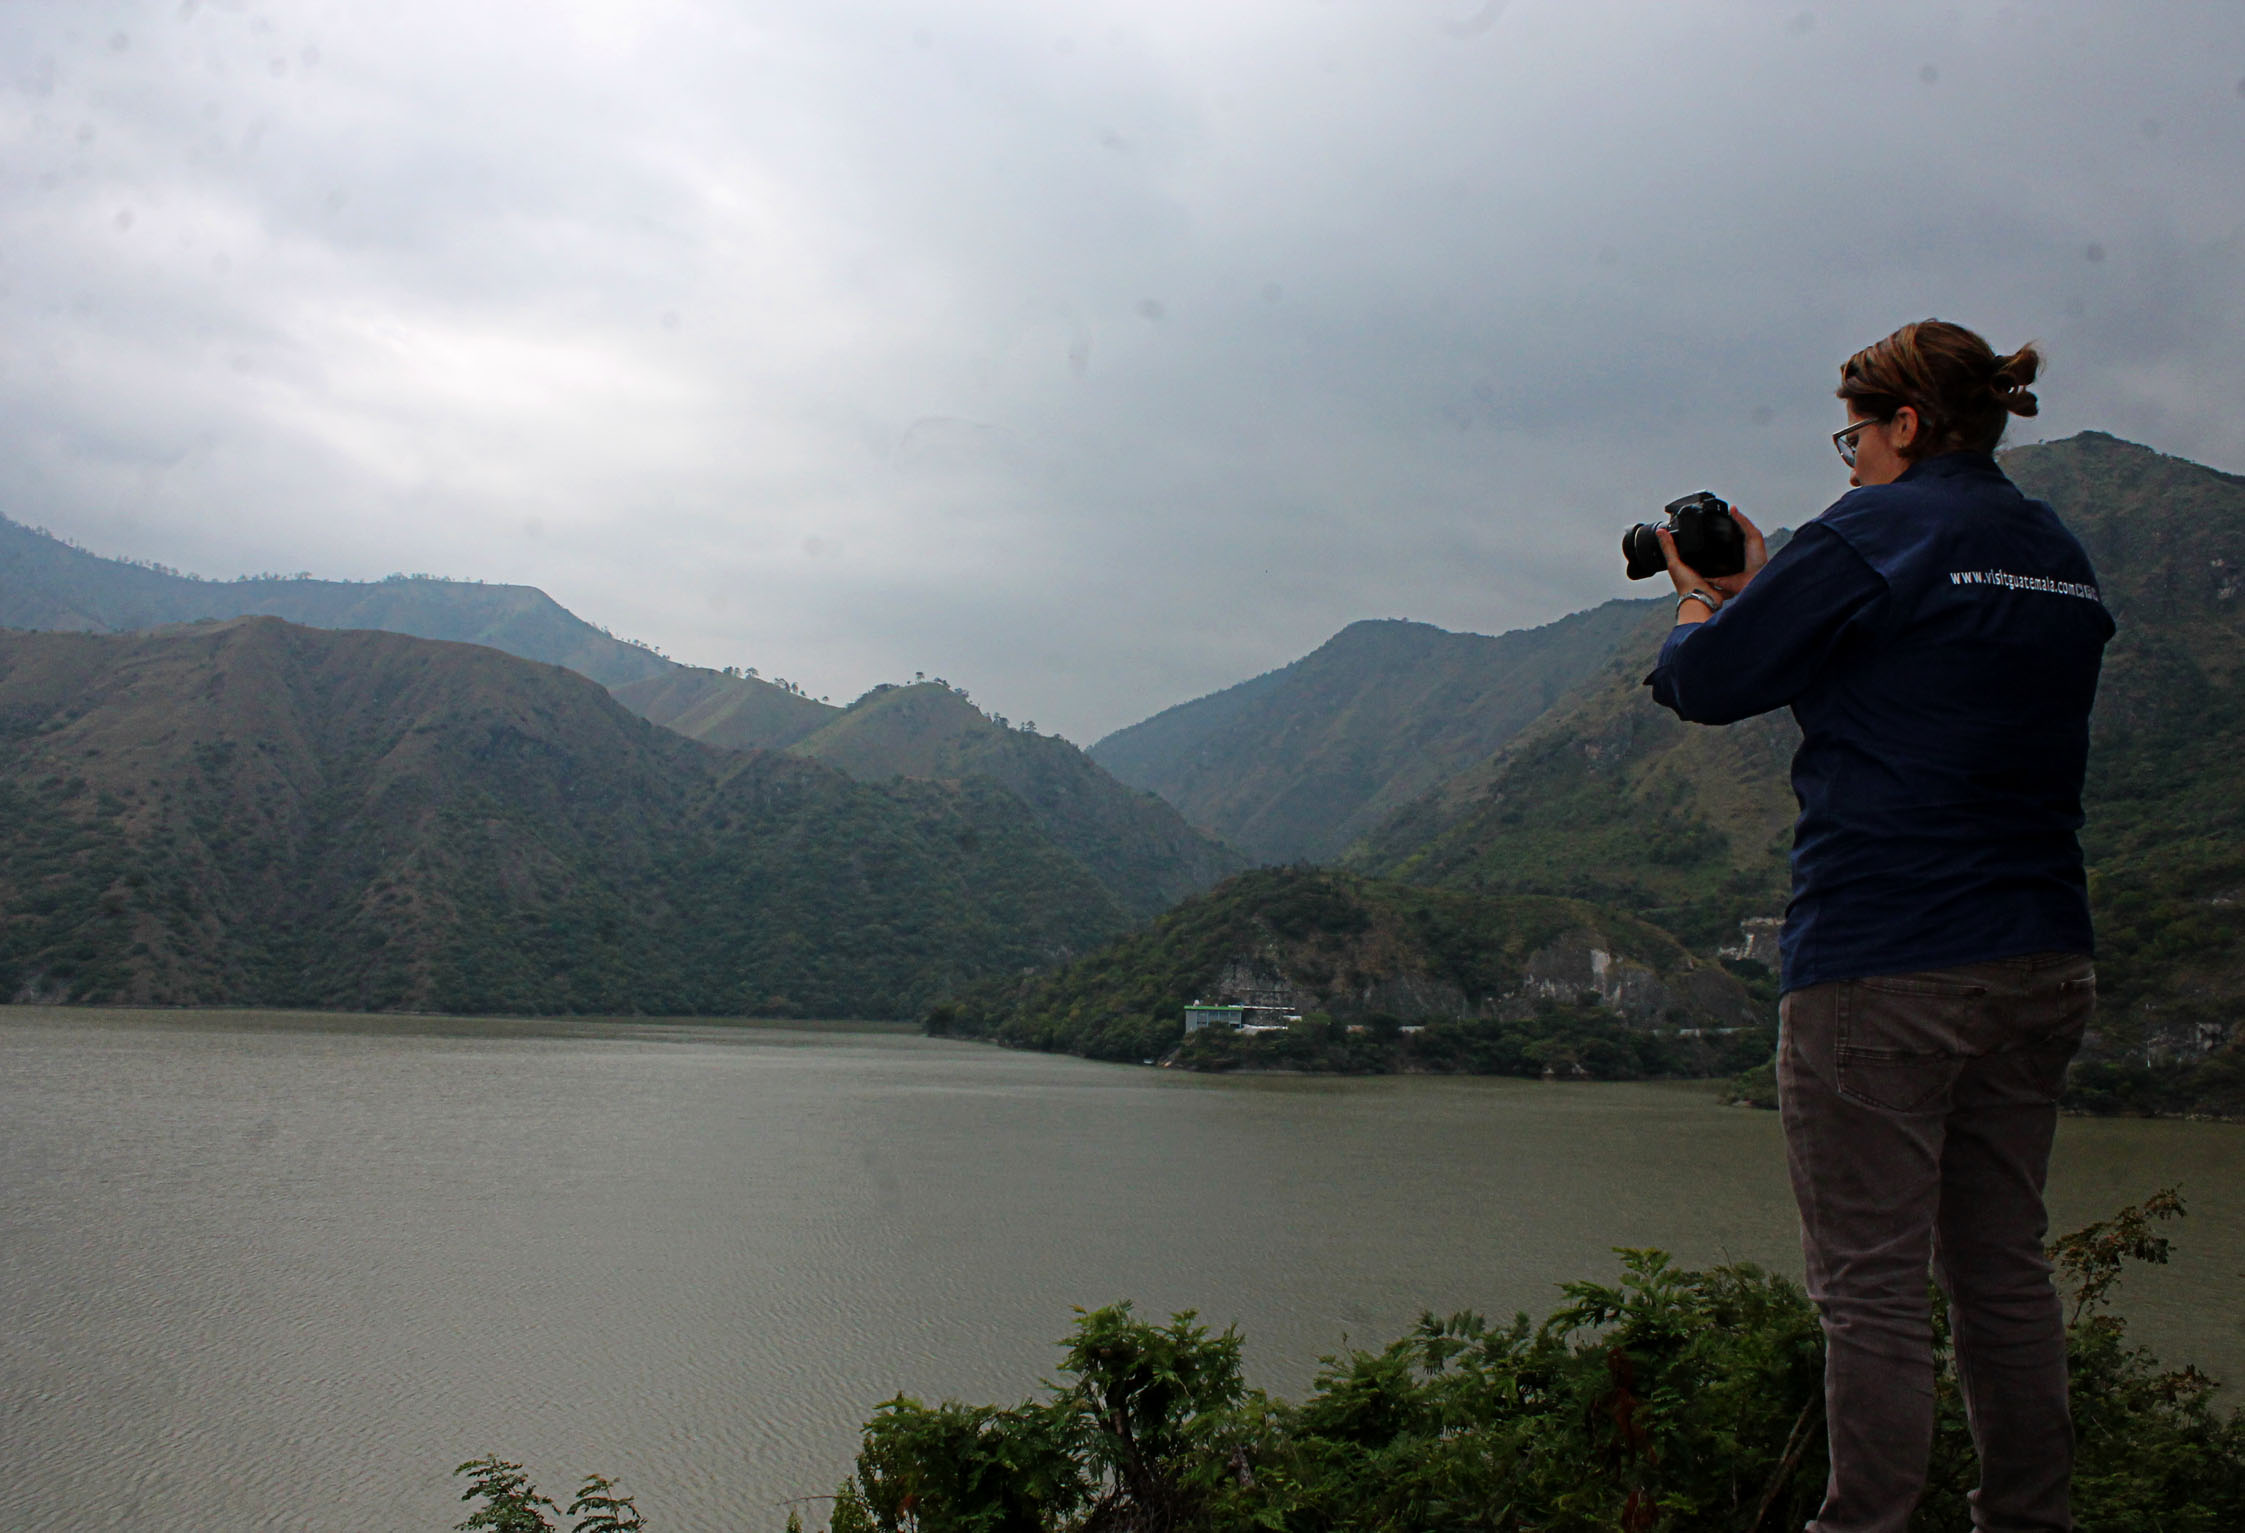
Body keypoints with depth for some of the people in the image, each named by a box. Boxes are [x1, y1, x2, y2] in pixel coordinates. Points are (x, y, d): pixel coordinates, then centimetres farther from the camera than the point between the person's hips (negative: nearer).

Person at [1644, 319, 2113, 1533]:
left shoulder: (1876, 534, -10)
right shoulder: (2060, 559, 15)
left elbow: (1707, 684, -6)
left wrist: (1700, 598, 14)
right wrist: (1760, 588, 23)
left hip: (1880, 964, -8)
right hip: (2041, 963, 8)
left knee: (1873, 1282, -2)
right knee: (2003, 1264, 16)